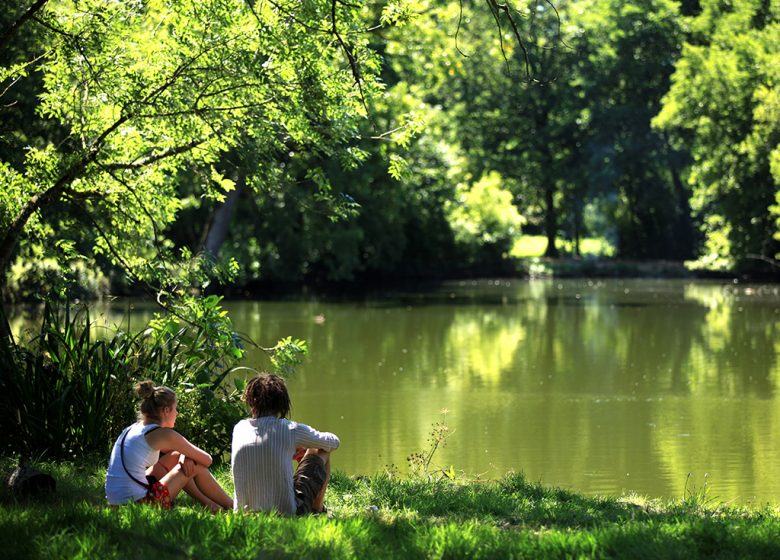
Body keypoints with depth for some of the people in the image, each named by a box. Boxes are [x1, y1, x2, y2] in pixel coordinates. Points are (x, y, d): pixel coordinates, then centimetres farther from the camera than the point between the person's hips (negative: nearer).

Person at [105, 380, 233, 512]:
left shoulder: (133, 429, 17)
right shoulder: (163, 434, -8)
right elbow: (207, 460, 2)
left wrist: (184, 456, 11)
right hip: (139, 503, -9)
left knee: (176, 456, 24)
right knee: (197, 466, 9)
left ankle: (206, 501, 28)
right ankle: (231, 506, 22)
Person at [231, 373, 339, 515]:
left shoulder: (239, 429, 0)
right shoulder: (290, 429, -10)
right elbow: (334, 442, 10)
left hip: (245, 512, 4)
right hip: (287, 512, -4)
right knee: (322, 452, 18)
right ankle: (317, 510, 34)